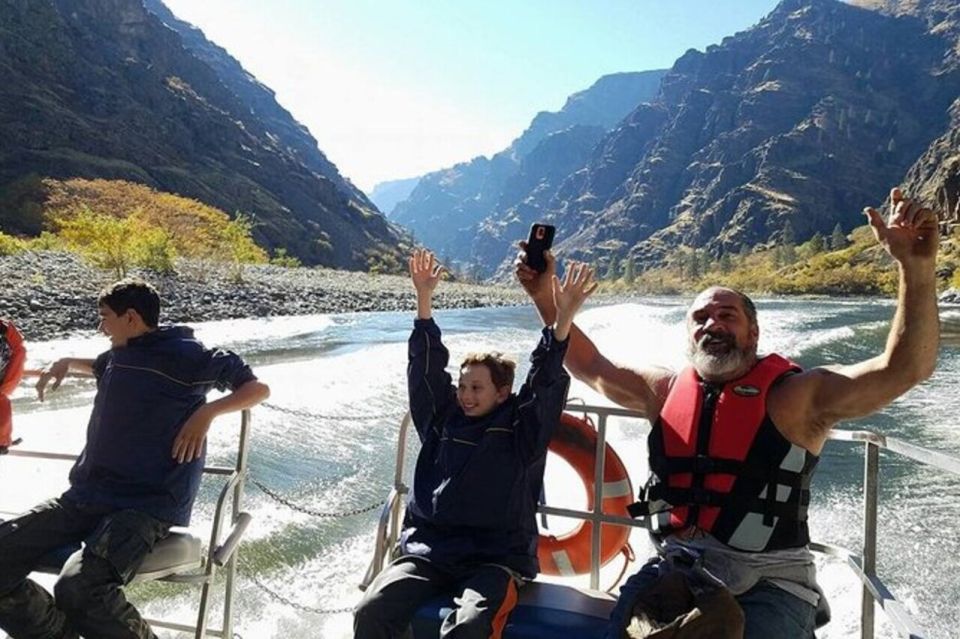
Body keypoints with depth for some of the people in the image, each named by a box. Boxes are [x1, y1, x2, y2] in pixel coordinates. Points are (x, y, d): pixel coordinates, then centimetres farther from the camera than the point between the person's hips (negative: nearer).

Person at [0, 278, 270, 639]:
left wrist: (207, 412, -20)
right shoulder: (117, 356, 19)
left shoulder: (183, 355, -5)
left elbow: (258, 388, -6)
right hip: (86, 497, 8)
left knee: (79, 589, -32)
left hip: (147, 504, -8)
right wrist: (66, 363, 30)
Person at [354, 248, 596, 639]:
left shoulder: (521, 428, 5)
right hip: (428, 550, 4)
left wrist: (562, 319, -21)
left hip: (494, 559, -3)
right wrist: (424, 297, 5)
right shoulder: (443, 420, 14)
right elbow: (427, 367, 10)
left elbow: (546, 383, -8)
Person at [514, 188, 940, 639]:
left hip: (766, 580, -2)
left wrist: (916, 267, -23)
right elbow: (592, 368, 17)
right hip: (675, 568, 3)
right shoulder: (666, 391, 9)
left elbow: (903, 369, -11)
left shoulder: (796, 396, -3)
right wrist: (544, 297, 11)